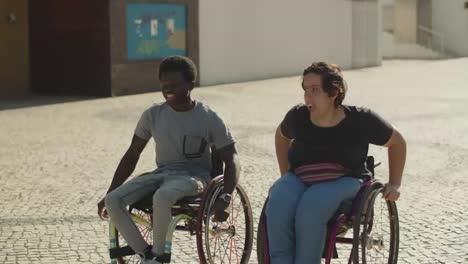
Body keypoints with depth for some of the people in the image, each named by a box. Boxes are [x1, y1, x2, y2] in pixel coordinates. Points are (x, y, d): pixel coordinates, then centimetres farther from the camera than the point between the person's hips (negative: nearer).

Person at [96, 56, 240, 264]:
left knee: (162, 197, -39)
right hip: (161, 174, 5)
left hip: (194, 176, -4)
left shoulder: (209, 119, -8)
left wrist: (224, 199, -24)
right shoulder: (153, 114, 2)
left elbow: (231, 160, -8)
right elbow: (132, 155, 10)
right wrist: (108, 194, 7)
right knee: (113, 201, -22)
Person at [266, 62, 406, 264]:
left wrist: (394, 184, 5)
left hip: (344, 181, -3)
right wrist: (285, 175, 19)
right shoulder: (297, 116, -1)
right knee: (277, 207, -32)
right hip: (298, 180, 3)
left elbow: (397, 142, 8)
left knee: (311, 208, -37)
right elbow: (281, 136, 24)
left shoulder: (360, 120, -7)